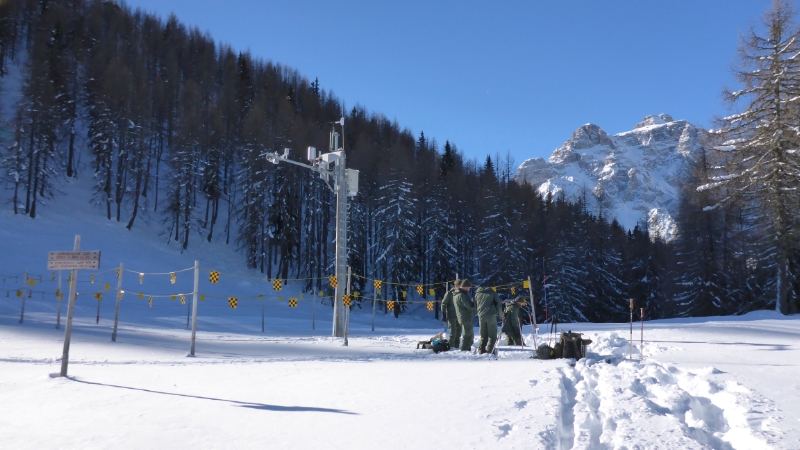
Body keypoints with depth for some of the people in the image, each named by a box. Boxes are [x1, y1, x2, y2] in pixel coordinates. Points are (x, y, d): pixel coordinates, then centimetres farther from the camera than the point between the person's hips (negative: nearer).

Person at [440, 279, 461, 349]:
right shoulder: (450, 293, -7)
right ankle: (451, 346, 0)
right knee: (453, 332, -8)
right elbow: (444, 304, -6)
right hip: (452, 316, -5)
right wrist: (443, 315, -10)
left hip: (459, 316, 5)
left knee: (458, 332, 9)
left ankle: (456, 346, 18)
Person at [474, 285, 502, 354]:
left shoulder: (477, 294, 18)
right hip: (491, 315, -3)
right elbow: (498, 304, 6)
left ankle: (481, 350, 4)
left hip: (481, 316, 3)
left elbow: (474, 306, 14)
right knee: (492, 335, 2)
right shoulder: (492, 293, 10)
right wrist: (500, 313, 17)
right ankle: (489, 350, -10)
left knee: (483, 335, 13)